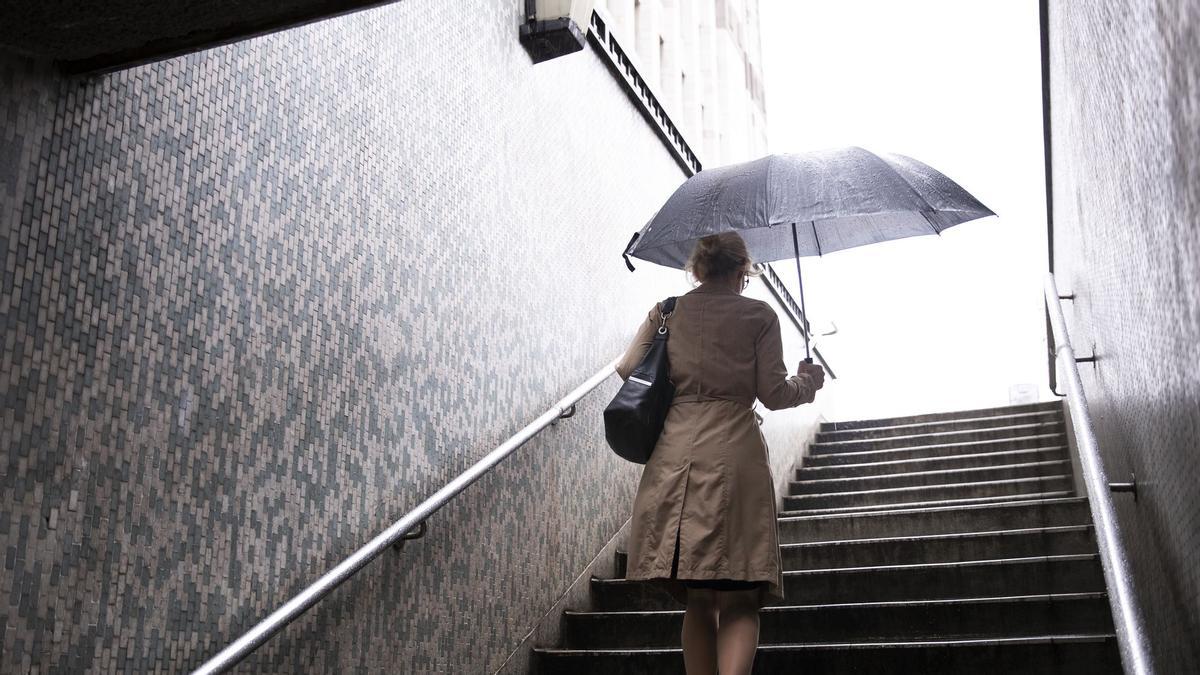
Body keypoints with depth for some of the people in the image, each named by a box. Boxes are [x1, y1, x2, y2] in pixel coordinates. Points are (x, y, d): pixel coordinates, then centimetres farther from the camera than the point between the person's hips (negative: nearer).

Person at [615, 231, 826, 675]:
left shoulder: (669, 312, 13)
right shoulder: (758, 315, 5)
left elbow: (627, 369, 11)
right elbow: (773, 394, 1)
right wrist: (808, 380, 22)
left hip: (673, 457, 3)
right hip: (732, 455, -3)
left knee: (697, 602, 15)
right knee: (739, 602, -1)